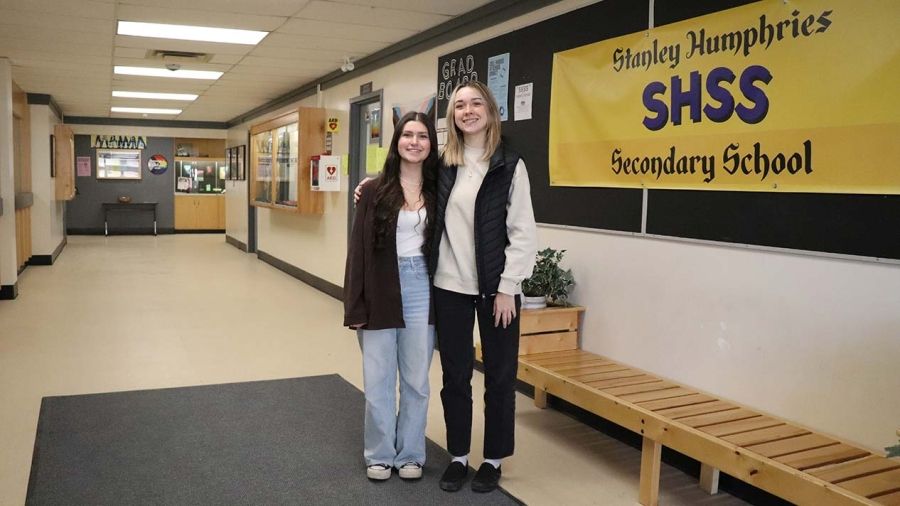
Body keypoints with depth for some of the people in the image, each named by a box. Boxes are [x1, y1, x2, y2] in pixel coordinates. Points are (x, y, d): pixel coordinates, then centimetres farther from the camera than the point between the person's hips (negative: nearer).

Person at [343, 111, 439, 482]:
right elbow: (358, 250, -2)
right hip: (381, 291, -1)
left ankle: (410, 454, 27)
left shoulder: (438, 190, 3)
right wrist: (355, 306, -6)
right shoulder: (375, 191, -1)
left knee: (416, 379, 11)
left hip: (421, 290, 1)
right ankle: (380, 455, 25)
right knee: (378, 379, 8)